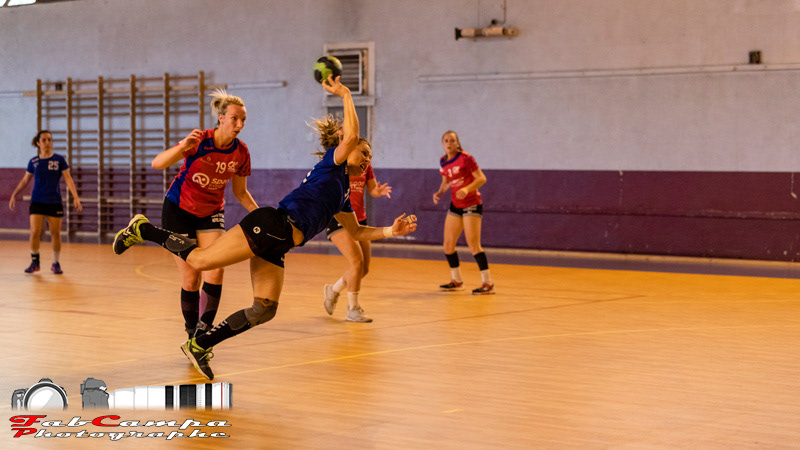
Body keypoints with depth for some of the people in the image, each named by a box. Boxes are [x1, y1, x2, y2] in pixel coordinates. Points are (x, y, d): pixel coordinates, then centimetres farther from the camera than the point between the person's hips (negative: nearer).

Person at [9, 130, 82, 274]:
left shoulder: (59, 160, -2)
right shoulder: (33, 162, 3)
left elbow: (68, 179, -5)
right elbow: (25, 180, 14)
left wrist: (76, 198, -16)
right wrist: (14, 195, 8)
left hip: (55, 203, -1)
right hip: (37, 202, 1)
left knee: (55, 234, 2)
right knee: (35, 232, -9)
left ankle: (56, 264, 16)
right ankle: (34, 262, 7)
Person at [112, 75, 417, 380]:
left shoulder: (343, 192, 29)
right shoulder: (331, 164, 4)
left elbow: (356, 232, 36)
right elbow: (351, 135, -15)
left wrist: (390, 231, 26)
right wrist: (345, 94, -5)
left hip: (276, 246, 9)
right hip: (271, 225, -9)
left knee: (264, 311, -2)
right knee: (200, 260, -16)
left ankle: (199, 346, 3)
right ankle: (144, 230, 2)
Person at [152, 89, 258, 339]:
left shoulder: (241, 153, -10)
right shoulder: (199, 141, -22)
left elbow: (240, 192, 6)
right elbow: (157, 164, -32)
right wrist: (183, 146, -48)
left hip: (211, 213, 3)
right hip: (179, 211, -3)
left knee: (215, 272, -17)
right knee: (191, 279, -3)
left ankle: (204, 331, -9)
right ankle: (192, 333, 13)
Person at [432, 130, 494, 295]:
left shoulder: (465, 158, -14)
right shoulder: (443, 162, 7)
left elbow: (481, 178, -17)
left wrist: (467, 189, -32)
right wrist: (439, 192, 1)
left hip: (471, 205, -7)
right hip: (455, 206, 7)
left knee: (473, 244, -14)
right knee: (448, 244, 6)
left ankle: (488, 283, -9)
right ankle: (456, 281, 22)